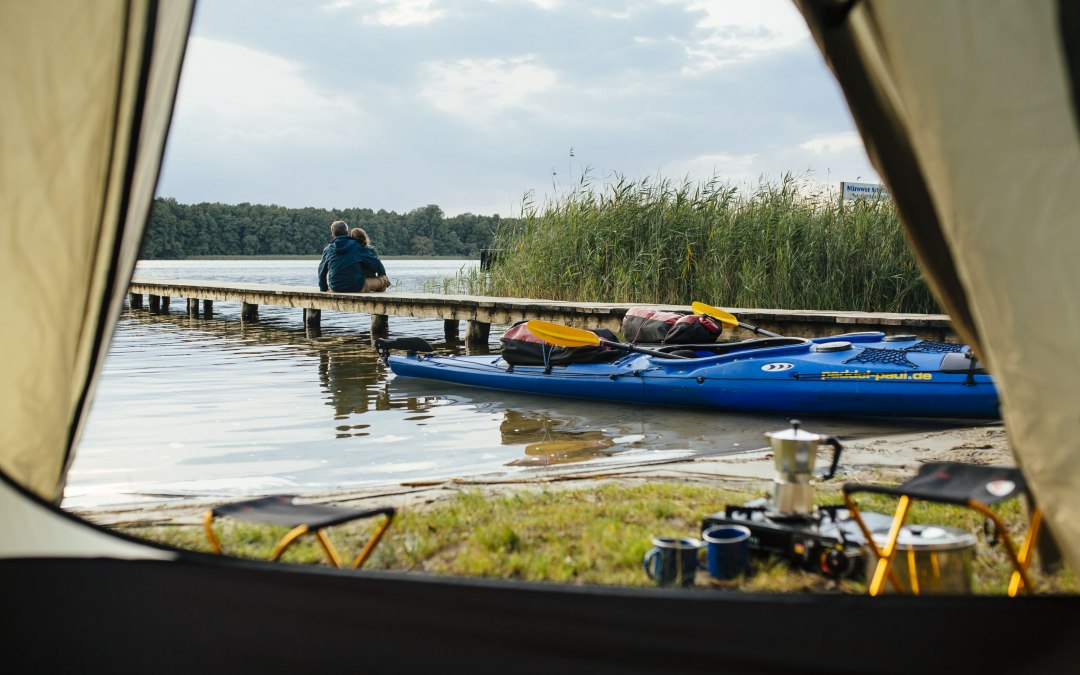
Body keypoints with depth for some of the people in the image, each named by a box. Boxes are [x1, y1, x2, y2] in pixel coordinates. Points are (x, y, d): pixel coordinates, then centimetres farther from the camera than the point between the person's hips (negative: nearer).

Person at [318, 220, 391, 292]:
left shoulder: (327, 249, 5)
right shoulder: (356, 246, -4)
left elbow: (322, 271, 16)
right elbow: (374, 262, 3)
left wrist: (323, 288, 32)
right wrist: (382, 273, 24)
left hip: (335, 289, 4)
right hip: (357, 288, -4)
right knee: (385, 279, 13)